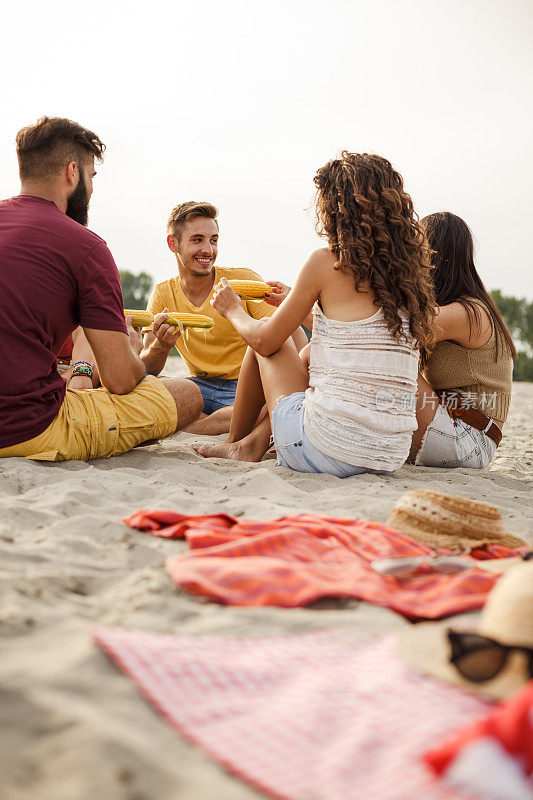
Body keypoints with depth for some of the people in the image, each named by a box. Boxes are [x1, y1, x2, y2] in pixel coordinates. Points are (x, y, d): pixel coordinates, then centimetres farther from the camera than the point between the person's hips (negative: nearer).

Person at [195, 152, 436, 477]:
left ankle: (235, 443, 35)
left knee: (268, 343, 18)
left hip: (328, 453, -6)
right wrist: (297, 304, 38)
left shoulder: (327, 262, -8)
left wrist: (233, 310, 23)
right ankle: (256, 439, 31)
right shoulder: (406, 270, 8)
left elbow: (265, 341, 1)